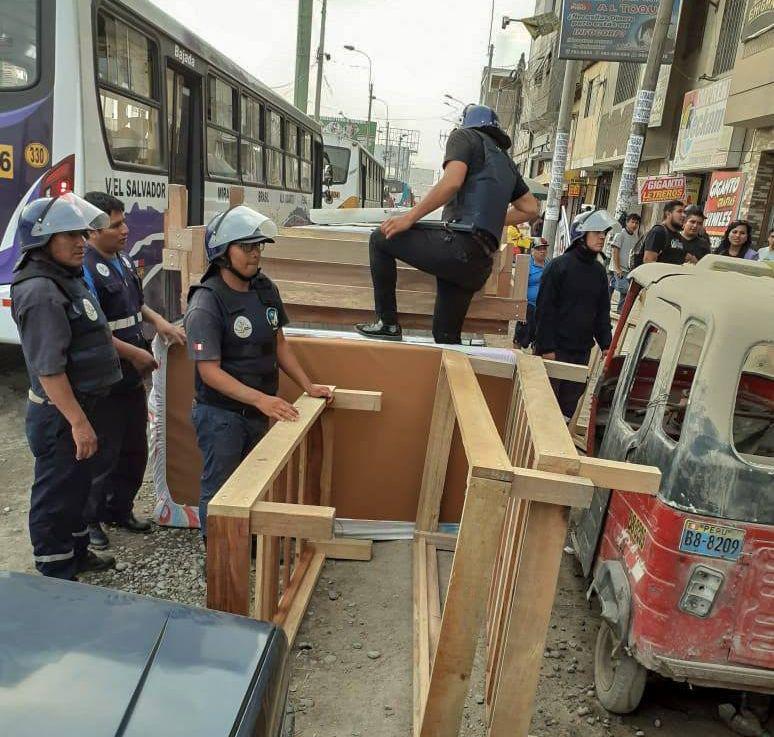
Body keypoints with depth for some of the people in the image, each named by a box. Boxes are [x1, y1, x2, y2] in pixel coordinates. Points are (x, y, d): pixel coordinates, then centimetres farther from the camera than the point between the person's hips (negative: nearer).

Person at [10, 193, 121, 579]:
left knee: (76, 486, 23)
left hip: (76, 406, 10)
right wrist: (78, 421, -25)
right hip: (59, 414, -10)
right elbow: (48, 370, -26)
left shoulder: (67, 279, 10)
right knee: (56, 495, 4)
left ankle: (76, 553, 40)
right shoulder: (40, 292, -22)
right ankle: (56, 578, 19)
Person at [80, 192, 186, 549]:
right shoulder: (85, 269, -19)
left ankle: (119, 510, 35)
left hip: (132, 377, 9)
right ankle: (87, 520, 23)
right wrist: (134, 353, -18)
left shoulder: (122, 261, 9)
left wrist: (158, 321, 6)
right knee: (103, 454, 4)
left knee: (135, 449, 18)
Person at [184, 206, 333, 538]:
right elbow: (210, 371, -22)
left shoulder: (265, 289, 1)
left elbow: (279, 343, 11)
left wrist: (308, 386, 6)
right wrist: (260, 398, -31)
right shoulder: (206, 304, -19)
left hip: (258, 411, 7)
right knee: (219, 493, 8)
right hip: (221, 415, -7)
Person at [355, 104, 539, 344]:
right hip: (480, 263, 8)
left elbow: (452, 181, -11)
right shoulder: (506, 161, 29)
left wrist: (410, 217, -10)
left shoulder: (465, 136, 9)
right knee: (446, 336, 15)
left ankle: (387, 324, 3)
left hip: (459, 243, -7)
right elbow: (531, 209, 30)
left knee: (380, 239, 6)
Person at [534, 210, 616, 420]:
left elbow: (603, 312, 16)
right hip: (555, 349, -6)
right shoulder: (559, 266, -8)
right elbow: (545, 310, -11)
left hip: (582, 351, 6)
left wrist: (606, 344, 7)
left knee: (570, 406, 11)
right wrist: (546, 348, -16)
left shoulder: (599, 270, 11)